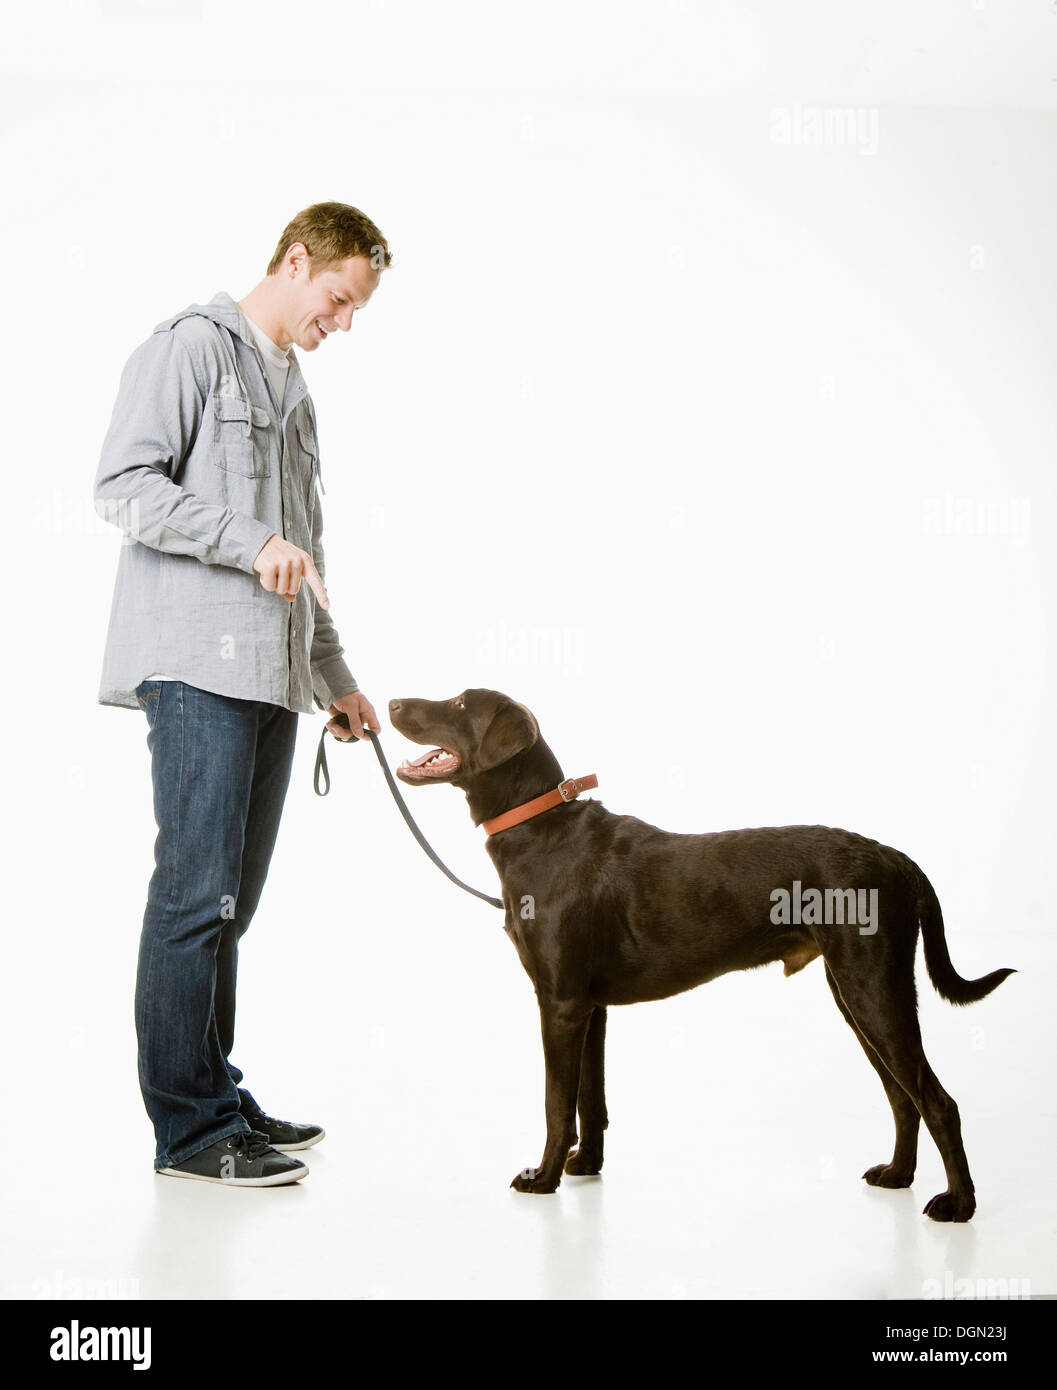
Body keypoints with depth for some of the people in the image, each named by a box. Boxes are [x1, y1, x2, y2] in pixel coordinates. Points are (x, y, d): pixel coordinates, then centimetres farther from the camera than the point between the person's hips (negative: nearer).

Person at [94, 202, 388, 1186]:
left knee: (231, 899, 11)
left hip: (272, 676, 8)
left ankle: (218, 1096, 18)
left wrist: (336, 680, 23)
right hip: (198, 667, -8)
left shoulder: (292, 388, 24)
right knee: (197, 891, -8)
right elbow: (123, 484, -12)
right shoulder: (191, 346, -1)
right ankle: (188, 1125, -3)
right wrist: (253, 541, -18)